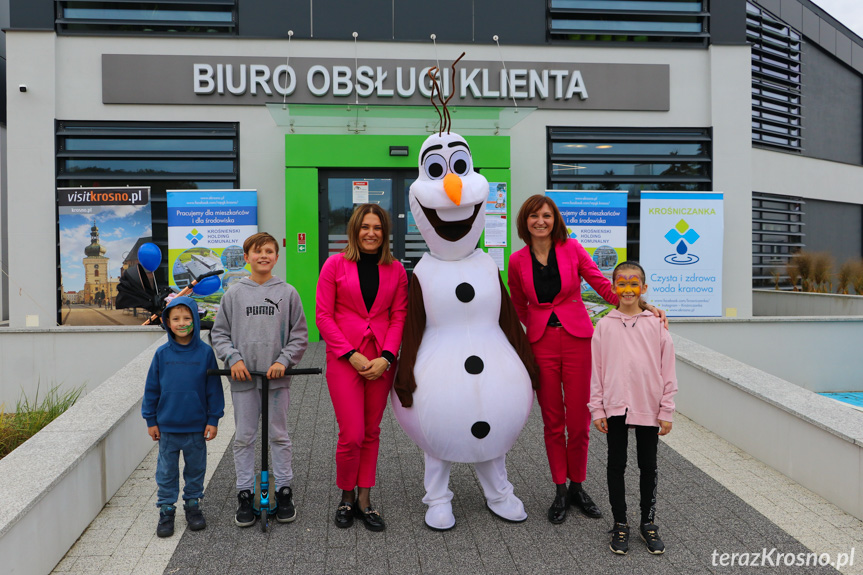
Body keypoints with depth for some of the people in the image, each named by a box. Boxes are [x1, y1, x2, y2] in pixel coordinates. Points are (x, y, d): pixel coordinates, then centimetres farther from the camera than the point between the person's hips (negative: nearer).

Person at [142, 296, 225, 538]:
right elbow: (152, 388, 3)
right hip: (167, 427, 1)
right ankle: (166, 510, 25)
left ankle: (193, 505, 31)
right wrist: (151, 420, 4)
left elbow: (213, 389, -3)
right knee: (167, 471, 11)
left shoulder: (205, 352, -8)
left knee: (196, 468, 14)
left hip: (196, 426, 0)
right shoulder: (162, 354, -5)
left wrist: (213, 420, -3)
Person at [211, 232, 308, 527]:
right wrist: (233, 358, -8)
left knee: (279, 436, 9)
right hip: (243, 378, 1)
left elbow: (300, 335, 3)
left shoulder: (288, 292, 1)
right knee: (244, 437, 8)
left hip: (277, 378, -1)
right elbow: (219, 333, 7)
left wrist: (284, 361, -9)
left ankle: (284, 492, 22)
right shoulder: (234, 293, 3)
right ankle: (245, 494, 21)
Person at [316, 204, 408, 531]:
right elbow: (323, 316, -3)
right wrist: (351, 354, -11)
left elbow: (399, 316, 5)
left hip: (382, 360, 3)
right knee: (351, 435, -5)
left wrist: (386, 357, -9)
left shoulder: (395, 270, 6)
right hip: (343, 357, -3)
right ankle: (346, 498, 20)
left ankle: (364, 501, 24)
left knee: (372, 432, 10)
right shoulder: (336, 265, -1)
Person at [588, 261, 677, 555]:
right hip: (615, 407, 0)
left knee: (648, 466, 12)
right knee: (616, 465, 9)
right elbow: (596, 369, 1)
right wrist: (597, 409, -2)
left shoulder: (656, 324, -2)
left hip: (648, 407, 0)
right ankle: (620, 524, 23)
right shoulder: (605, 325, -1)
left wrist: (666, 411, -2)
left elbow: (667, 369, 0)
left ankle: (648, 523, 28)